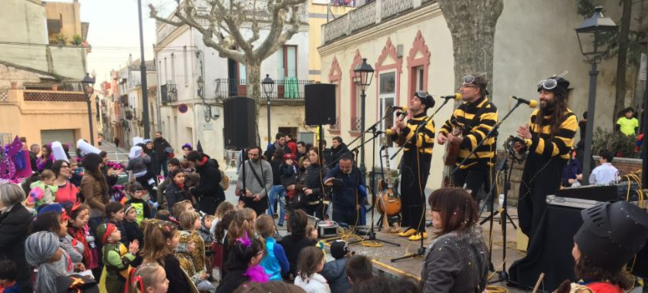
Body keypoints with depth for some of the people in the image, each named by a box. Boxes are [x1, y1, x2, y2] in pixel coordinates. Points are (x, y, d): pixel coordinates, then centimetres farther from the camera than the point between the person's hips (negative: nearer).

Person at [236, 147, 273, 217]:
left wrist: (261, 194, -14)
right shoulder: (245, 164, -1)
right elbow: (240, 180, 3)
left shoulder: (266, 165, -4)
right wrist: (245, 189, -16)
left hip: (260, 199, -1)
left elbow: (269, 182, -5)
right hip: (246, 198, 1)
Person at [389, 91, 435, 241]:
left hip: (419, 162, -8)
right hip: (407, 160, 8)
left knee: (417, 196, -7)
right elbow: (402, 141, 20)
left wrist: (405, 128, -28)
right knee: (405, 195, 9)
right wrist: (395, 133, 0)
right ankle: (411, 226, 19)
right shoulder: (410, 120, 16)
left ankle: (421, 230, 0)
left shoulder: (427, 121, -9)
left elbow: (420, 140, -24)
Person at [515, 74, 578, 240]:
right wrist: (522, 145, 0)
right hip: (531, 168, 7)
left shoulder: (568, 119, -10)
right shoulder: (537, 114, 11)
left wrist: (531, 139, -29)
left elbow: (556, 148, -18)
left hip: (551, 173, -7)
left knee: (540, 219, -3)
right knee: (524, 215, 12)